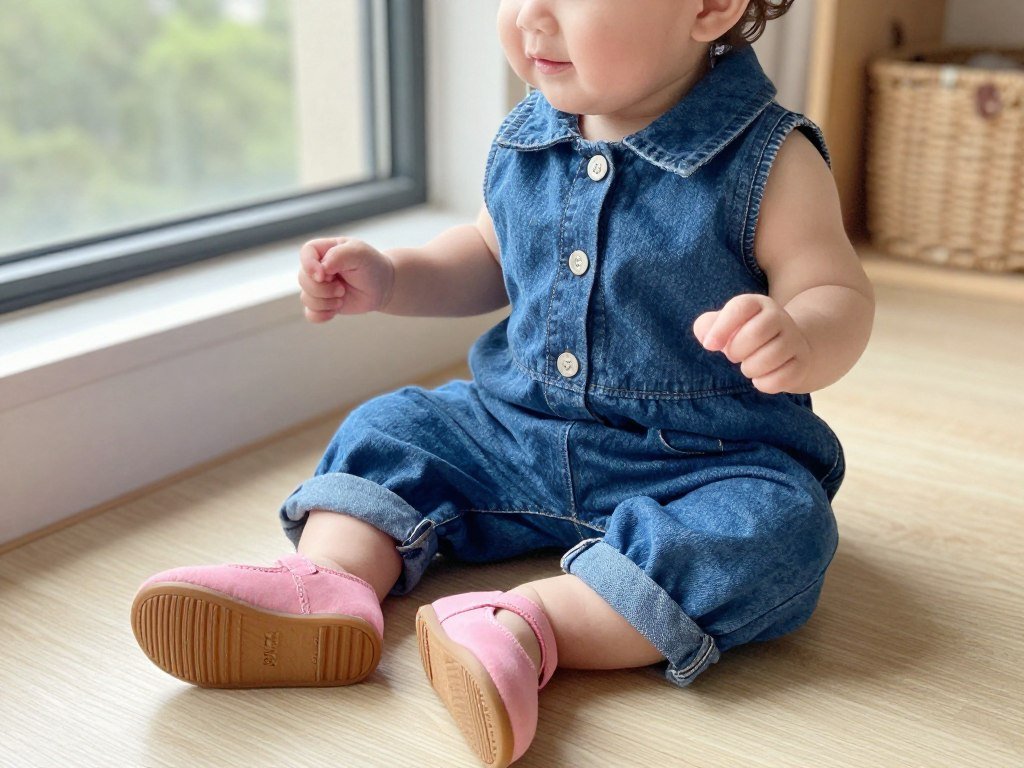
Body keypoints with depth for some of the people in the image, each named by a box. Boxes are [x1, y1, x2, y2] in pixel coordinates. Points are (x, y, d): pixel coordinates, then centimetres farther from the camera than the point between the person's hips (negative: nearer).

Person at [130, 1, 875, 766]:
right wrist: (390, 277, 3)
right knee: (390, 428, 1)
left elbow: (841, 298, -14)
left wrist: (797, 340, -38)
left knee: (777, 531, -32)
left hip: (699, 462, -5)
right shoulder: (525, 140, 2)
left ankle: (531, 624, -39)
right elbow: (489, 257, 20)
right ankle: (328, 581, -22)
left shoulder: (766, 159, -15)